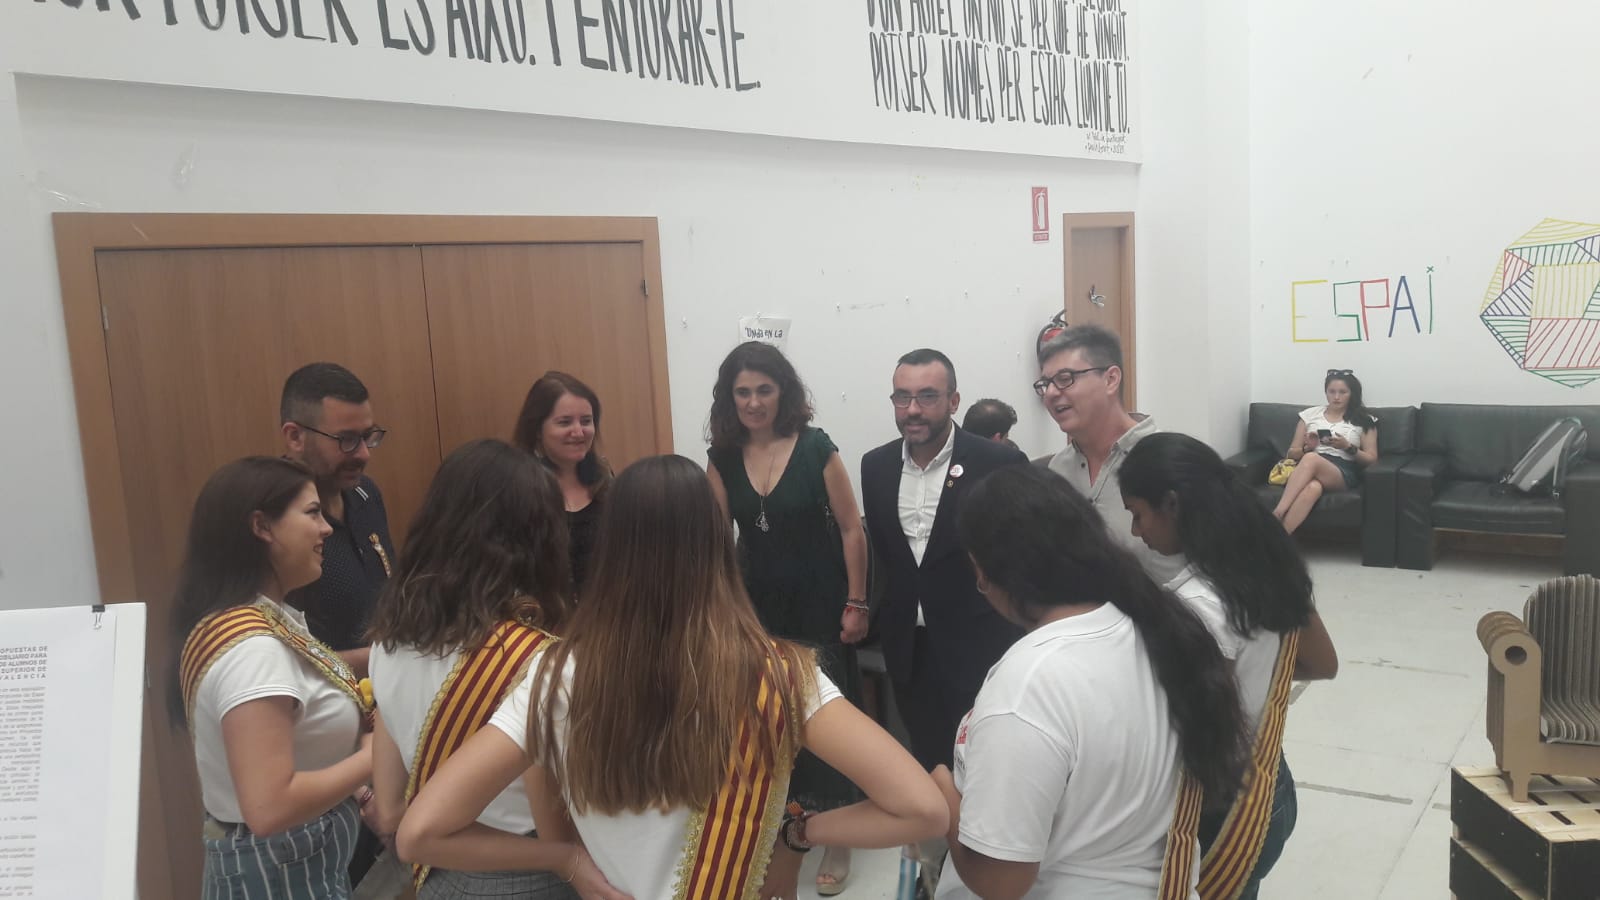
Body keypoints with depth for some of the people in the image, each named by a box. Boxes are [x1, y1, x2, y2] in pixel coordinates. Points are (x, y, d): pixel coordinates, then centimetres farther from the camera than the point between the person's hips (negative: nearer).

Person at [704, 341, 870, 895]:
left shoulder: (815, 447, -11)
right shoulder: (724, 456, -1)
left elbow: (851, 529, -7)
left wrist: (856, 604, -7)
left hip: (819, 606, -3)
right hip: (760, 607, 3)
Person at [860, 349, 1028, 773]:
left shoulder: (1000, 464, -13)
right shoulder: (876, 466, 3)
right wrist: (891, 618, 14)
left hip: (976, 649, -4)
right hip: (909, 650, 5)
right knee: (926, 763, 17)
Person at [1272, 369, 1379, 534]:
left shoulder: (1364, 420, 15)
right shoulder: (1310, 414, 20)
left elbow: (1372, 459, 11)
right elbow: (1292, 454, 20)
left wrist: (1348, 447, -7)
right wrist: (1307, 447, -2)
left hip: (1344, 472, -1)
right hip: (1309, 470, 1)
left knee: (1311, 459, -39)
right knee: (1313, 487, -41)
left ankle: (1276, 515, -47)